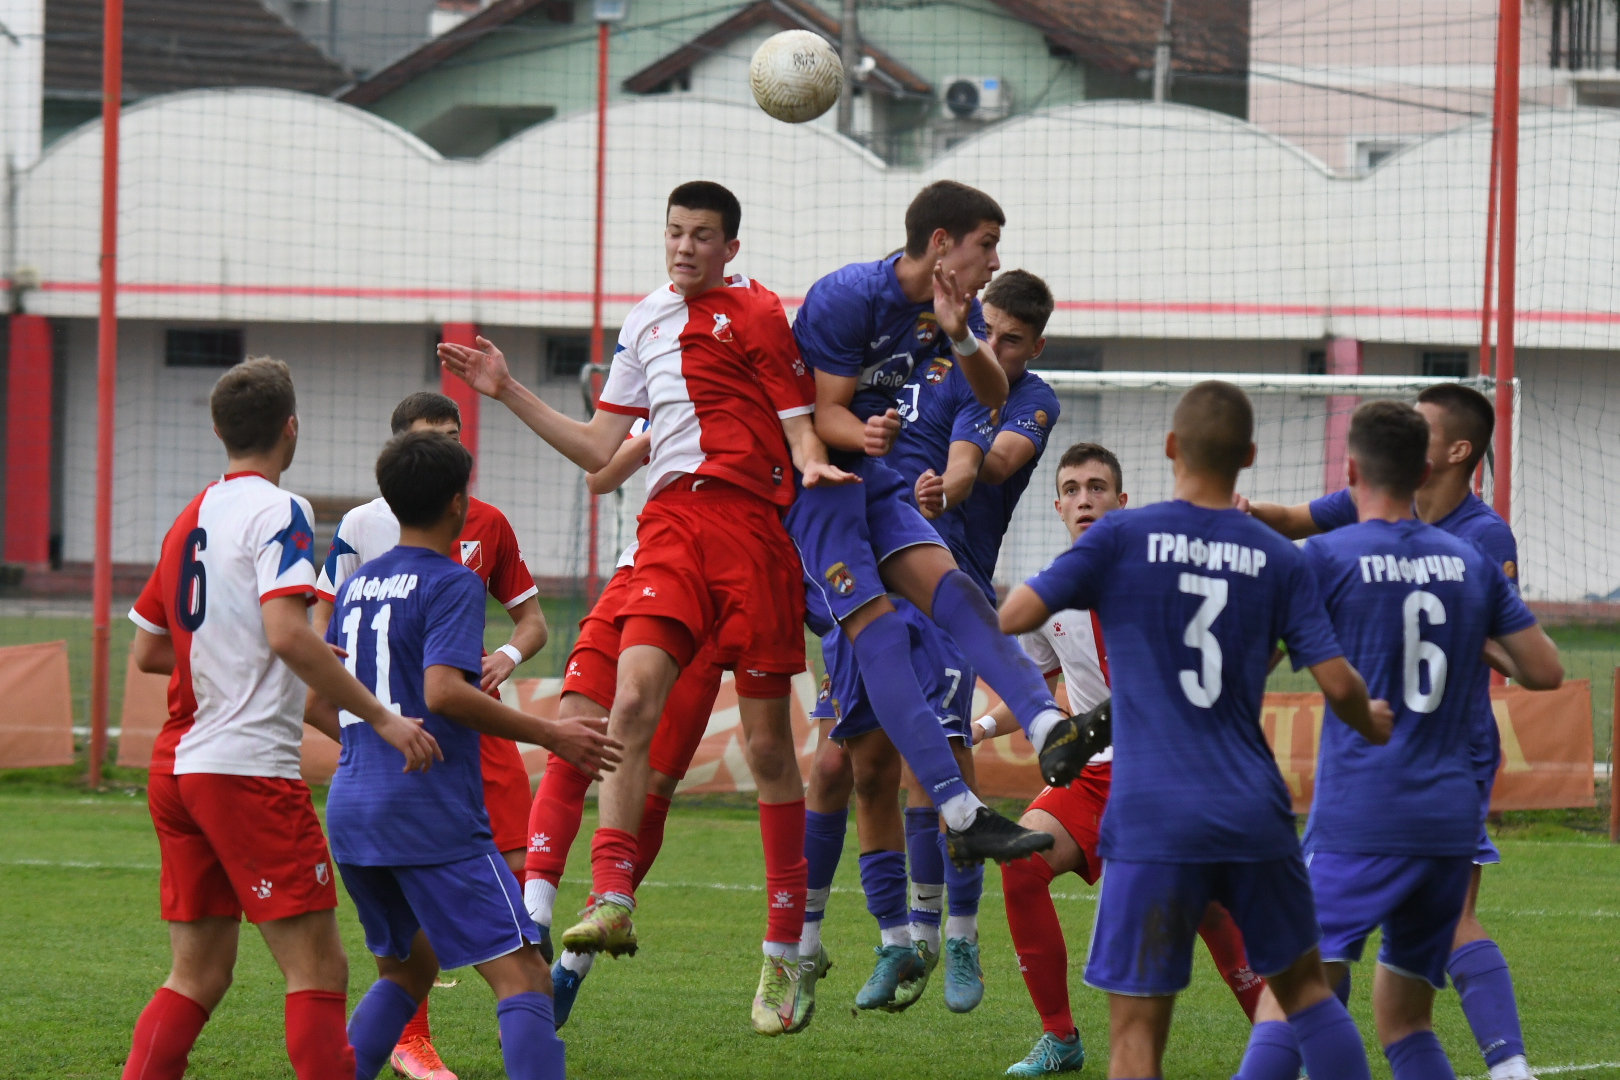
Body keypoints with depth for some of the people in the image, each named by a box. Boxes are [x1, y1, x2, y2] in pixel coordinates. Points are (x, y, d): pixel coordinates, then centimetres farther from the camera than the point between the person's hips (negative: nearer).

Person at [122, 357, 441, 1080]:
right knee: (318, 971, -7)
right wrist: (380, 717, -20)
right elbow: (287, 634, -23)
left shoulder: (190, 519, 16)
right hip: (250, 766, -8)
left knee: (198, 974, 11)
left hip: (178, 769, 8)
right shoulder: (277, 512, -8)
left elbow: (147, 651, 22)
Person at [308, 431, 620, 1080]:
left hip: (352, 808, 8)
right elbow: (443, 690, -22)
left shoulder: (357, 585, 16)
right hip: (432, 815, -8)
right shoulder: (451, 584, -7)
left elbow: (315, 705, 21)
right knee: (522, 977, -11)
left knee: (406, 969, 25)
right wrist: (549, 735, -16)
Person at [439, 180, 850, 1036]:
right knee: (632, 700, -18)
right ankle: (612, 902, -22)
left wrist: (811, 464, -22)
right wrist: (510, 394, 18)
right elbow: (600, 450, 22)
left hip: (750, 522, -4)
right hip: (671, 521, 4)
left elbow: (799, 423, 0)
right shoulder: (646, 321, 19)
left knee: (767, 745, 0)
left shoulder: (756, 314, 3)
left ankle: (785, 953, 7)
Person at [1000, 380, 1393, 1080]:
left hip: (1153, 819, -3)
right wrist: (1373, 726, 23)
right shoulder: (1279, 559, 5)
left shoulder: (1121, 538, -3)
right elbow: (1338, 684, 1)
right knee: (1304, 987, 21)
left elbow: (1015, 615, -8)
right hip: (1255, 813, 3)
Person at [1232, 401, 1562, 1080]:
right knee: (1404, 1017, 15)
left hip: (1357, 821, -5)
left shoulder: (1325, 557, -4)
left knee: (1287, 1003, -12)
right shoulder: (1471, 564, 11)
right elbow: (1545, 672, 12)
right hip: (1451, 824, 5)